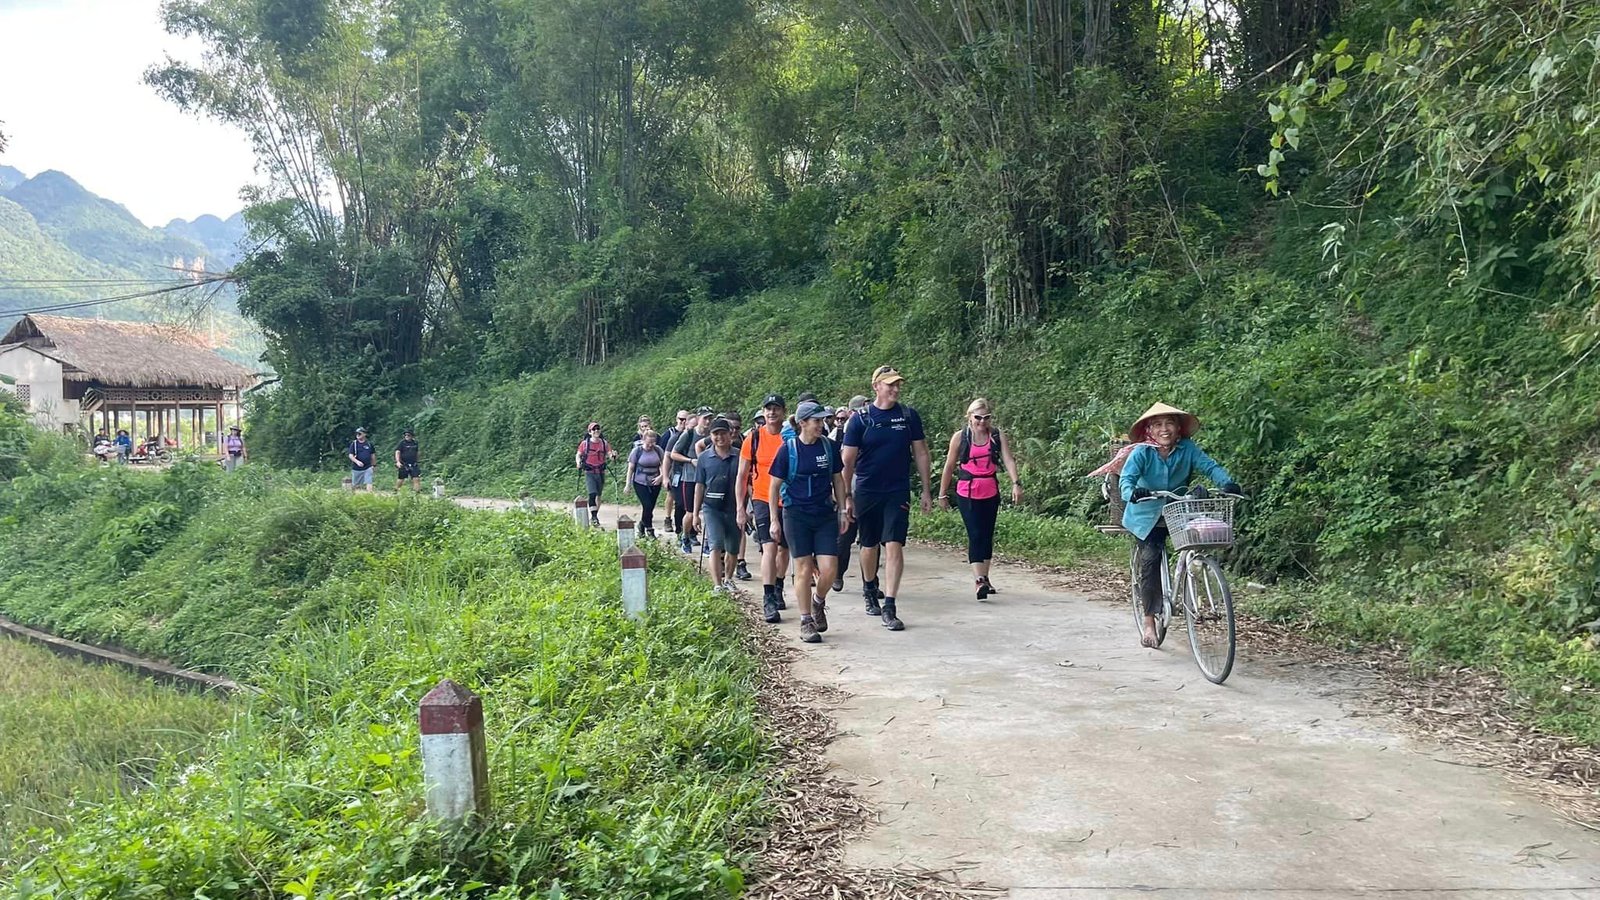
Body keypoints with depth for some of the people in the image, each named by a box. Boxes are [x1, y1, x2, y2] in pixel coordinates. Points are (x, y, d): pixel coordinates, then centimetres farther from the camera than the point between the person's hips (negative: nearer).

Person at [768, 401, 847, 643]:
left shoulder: (829, 446, 3)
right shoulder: (788, 449, -4)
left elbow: (838, 479, 13)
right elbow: (775, 486, 1)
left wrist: (842, 511, 10)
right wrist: (774, 520, -1)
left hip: (825, 515, 2)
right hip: (796, 515, -2)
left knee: (829, 569, -6)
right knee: (804, 569, 0)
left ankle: (818, 602, 25)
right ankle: (806, 622, 13)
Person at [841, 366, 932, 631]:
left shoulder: (909, 416, 1)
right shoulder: (861, 419, -4)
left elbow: (920, 454, 6)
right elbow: (848, 461, -1)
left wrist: (927, 491, 4)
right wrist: (846, 497, -4)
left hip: (898, 492, 0)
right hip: (866, 492, 0)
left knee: (894, 546, -10)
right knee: (869, 546, 13)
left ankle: (889, 608, -10)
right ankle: (870, 590, 39)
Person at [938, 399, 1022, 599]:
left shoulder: (997, 437, 4)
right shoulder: (960, 437, 0)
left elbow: (1008, 460, -6)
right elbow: (949, 467, 6)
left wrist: (1016, 483, -21)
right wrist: (943, 493, 8)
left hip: (991, 493, 3)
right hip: (967, 493, -3)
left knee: (987, 536, 10)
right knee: (975, 535, -12)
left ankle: (985, 578, 23)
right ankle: (979, 581, -20)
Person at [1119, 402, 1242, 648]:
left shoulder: (1187, 448, -11)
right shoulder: (1141, 452, -18)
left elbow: (1209, 466, -19)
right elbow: (1127, 478, -29)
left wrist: (1228, 483, -39)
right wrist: (1132, 493, -51)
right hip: (1147, 517, -3)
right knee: (1150, 558, -16)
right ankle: (1149, 621, -10)